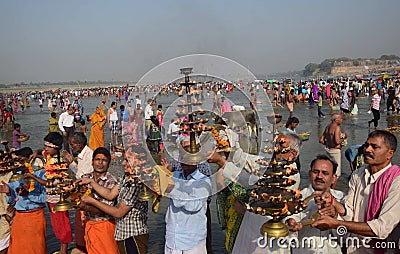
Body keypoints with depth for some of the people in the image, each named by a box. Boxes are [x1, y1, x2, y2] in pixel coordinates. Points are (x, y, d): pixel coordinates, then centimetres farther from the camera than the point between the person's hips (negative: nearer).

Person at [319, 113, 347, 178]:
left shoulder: (328, 127, 7)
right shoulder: (337, 127, -15)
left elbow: (321, 140, 9)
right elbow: (337, 141, -24)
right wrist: (344, 137, -8)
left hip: (328, 149, 8)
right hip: (335, 150, -8)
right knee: (337, 173, 0)